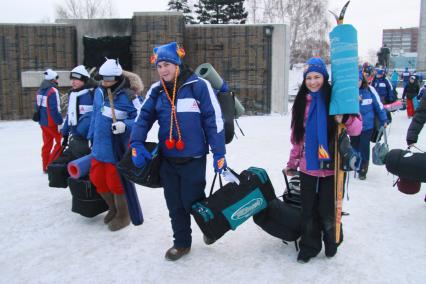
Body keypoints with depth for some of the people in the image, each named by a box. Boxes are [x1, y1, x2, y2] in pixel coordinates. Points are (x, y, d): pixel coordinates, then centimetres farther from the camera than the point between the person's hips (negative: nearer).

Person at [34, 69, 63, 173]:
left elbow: (37, 106, 16)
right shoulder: (53, 91, -18)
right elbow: (54, 109, -23)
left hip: (43, 122, 9)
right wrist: (59, 122, -19)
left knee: (47, 144, 15)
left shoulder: (40, 90, 10)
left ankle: (45, 167, 21)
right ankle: (50, 164, 0)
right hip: (51, 122, -9)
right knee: (60, 142, 3)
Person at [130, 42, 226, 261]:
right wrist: (137, 144, -10)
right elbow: (144, 118, 6)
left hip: (193, 158, -5)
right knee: (174, 204, 12)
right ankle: (182, 242, 32)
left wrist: (219, 153, -12)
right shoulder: (156, 91, 4)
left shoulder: (198, 86, -11)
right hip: (167, 158, 5)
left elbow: (214, 120, -10)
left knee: (192, 201, 2)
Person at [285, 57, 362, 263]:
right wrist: (292, 163, 16)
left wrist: (345, 119, -27)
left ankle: (332, 241, 34)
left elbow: (356, 129, -7)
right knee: (308, 210, 10)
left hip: (331, 167, -3)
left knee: (327, 211, 5)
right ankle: (309, 247, 30)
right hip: (308, 167, 3)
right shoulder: (301, 102, 6)